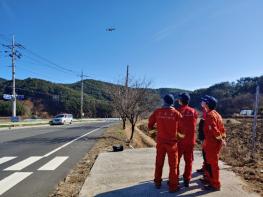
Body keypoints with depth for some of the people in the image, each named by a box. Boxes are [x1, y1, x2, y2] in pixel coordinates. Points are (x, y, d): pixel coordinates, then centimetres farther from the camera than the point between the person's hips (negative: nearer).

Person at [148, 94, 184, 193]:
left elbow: (150, 123, 3)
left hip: (160, 141, 2)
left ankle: (157, 182, 32)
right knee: (173, 164, 11)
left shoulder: (157, 112, -5)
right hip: (172, 141, -2)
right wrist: (181, 134, 14)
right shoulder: (176, 113, -10)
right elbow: (181, 128, -5)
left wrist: (151, 128, 24)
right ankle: (173, 186, 19)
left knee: (159, 163, 18)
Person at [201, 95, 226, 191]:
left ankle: (215, 185, 15)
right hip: (214, 142, 10)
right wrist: (223, 139, 12)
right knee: (209, 162, 22)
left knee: (212, 164, 2)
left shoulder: (209, 115, -20)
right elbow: (222, 128, 14)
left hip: (212, 143, -10)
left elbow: (214, 130, -25)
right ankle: (209, 178, 38)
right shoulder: (216, 114, 12)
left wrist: (220, 140, -14)